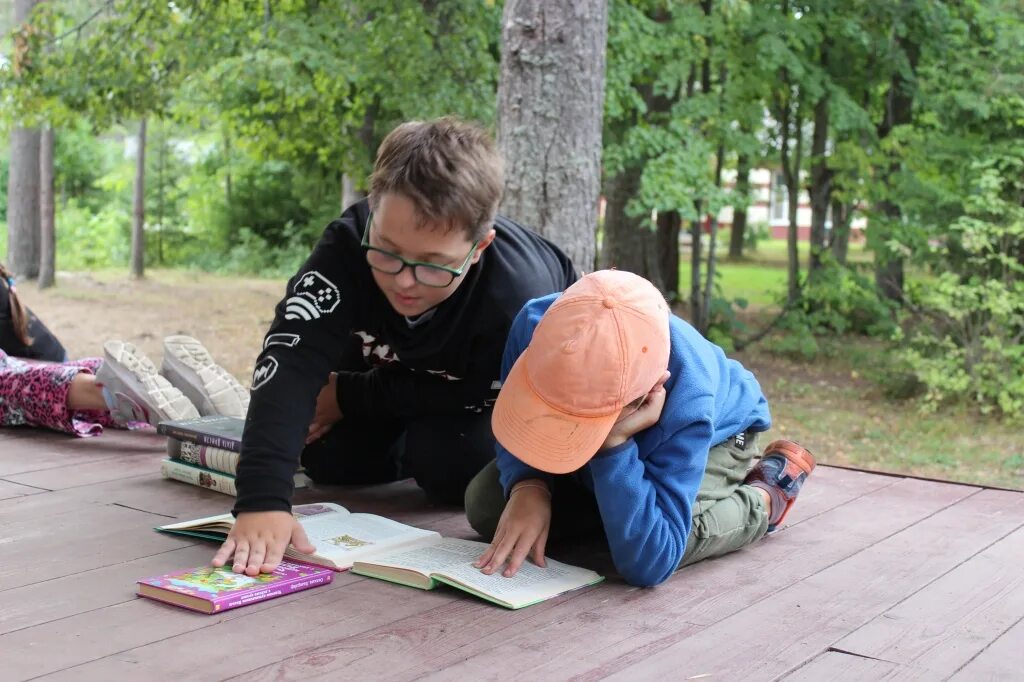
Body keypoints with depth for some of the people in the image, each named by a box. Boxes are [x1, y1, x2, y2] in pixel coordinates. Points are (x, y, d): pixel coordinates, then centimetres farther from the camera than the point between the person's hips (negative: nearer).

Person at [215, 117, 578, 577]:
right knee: (328, 459, -5)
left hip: (501, 382, -3)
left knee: (455, 467, -25)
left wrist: (349, 397, -23)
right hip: (402, 363, 3)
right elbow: (291, 363, -49)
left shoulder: (519, 295, -45)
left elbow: (474, 394, -27)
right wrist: (262, 500, -61)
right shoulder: (347, 245, -40)